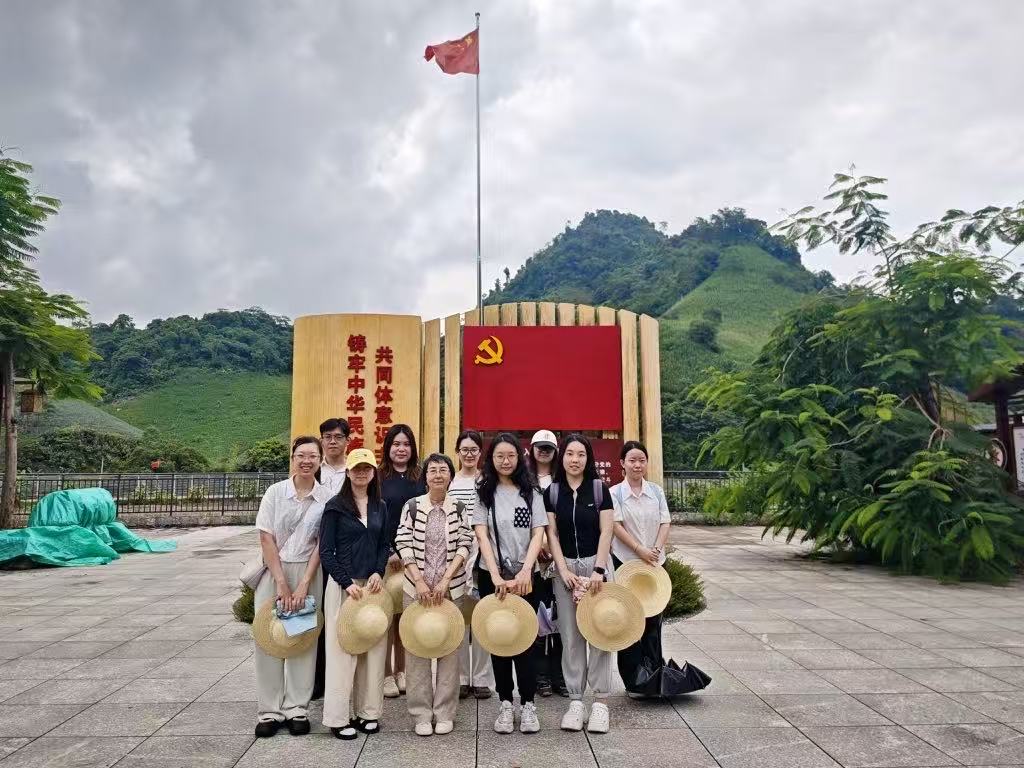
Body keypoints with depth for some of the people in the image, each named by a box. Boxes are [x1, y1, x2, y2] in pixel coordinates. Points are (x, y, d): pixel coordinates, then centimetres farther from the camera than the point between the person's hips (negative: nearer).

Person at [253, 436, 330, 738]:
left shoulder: (326, 498, -3)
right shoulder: (276, 492, -4)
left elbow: (321, 544, -2)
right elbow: (266, 537, -6)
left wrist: (304, 584, -9)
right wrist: (281, 582, -10)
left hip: (307, 572, 0)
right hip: (273, 569, 0)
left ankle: (297, 709, 16)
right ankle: (269, 711, 15)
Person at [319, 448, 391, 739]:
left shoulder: (380, 507, 10)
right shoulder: (335, 506, -3)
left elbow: (385, 545, 12)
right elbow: (326, 551, -6)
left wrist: (378, 573, -6)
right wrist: (346, 583, -13)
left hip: (373, 584, 4)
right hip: (344, 585, -4)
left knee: (373, 648, 7)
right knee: (342, 649, -1)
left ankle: (368, 712, 19)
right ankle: (338, 718, 9)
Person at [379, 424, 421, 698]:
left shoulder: (420, 478, 9)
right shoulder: (378, 477, -1)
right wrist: (388, 551, -11)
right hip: (385, 554, -3)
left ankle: (401, 671, 21)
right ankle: (386, 674, 9)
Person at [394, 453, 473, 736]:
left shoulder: (459, 508, 1)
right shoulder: (412, 506, -1)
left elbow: (464, 546, -2)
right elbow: (403, 545, -3)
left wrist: (445, 579, -12)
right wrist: (419, 581, -11)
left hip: (451, 587, 1)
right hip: (417, 586, 0)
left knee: (450, 647, 5)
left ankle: (445, 713, 18)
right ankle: (421, 714, 16)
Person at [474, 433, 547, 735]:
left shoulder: (531, 492, 5)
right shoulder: (483, 493, 2)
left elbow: (538, 534, -2)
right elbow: (482, 536, -6)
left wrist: (525, 571, -16)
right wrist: (497, 576, -17)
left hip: (524, 576, 0)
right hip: (492, 576, 0)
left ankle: (528, 704, 12)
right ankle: (505, 704, 16)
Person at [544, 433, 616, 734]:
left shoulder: (599, 488, 0)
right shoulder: (552, 491, 4)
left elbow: (606, 531, -3)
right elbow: (552, 534, 2)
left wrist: (599, 570, -11)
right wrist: (564, 571, -6)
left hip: (595, 564, -1)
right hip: (565, 567, 1)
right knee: (570, 636, 3)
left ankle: (600, 701, 7)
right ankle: (575, 701, 11)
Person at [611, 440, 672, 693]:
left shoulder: (657, 491, 6)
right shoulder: (615, 493, -3)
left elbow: (665, 523, 2)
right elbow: (616, 526, -10)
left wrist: (656, 549, -13)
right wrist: (640, 550, -18)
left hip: (654, 562, 3)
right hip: (625, 561, -3)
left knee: (653, 617, 9)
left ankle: (655, 672, 21)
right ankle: (632, 678, 12)